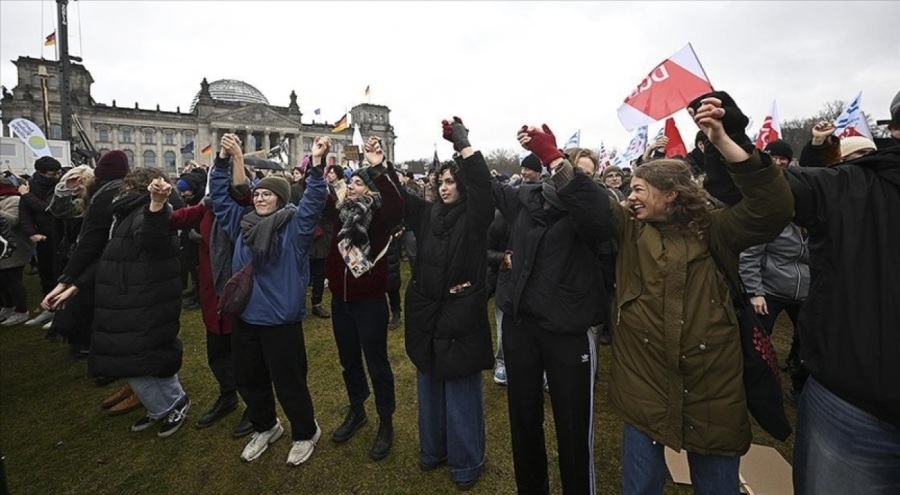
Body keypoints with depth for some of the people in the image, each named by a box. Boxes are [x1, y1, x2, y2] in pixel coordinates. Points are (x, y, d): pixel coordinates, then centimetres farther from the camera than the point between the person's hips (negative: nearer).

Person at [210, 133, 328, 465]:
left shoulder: (295, 226, -9)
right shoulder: (242, 223, 8)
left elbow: (314, 201, -23)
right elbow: (220, 195, 12)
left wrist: (317, 166, -35)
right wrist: (223, 160, 0)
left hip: (281, 321, -6)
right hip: (244, 317, 7)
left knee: (288, 382, 7)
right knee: (248, 380, 21)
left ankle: (306, 433, 32)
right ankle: (265, 428, 45)